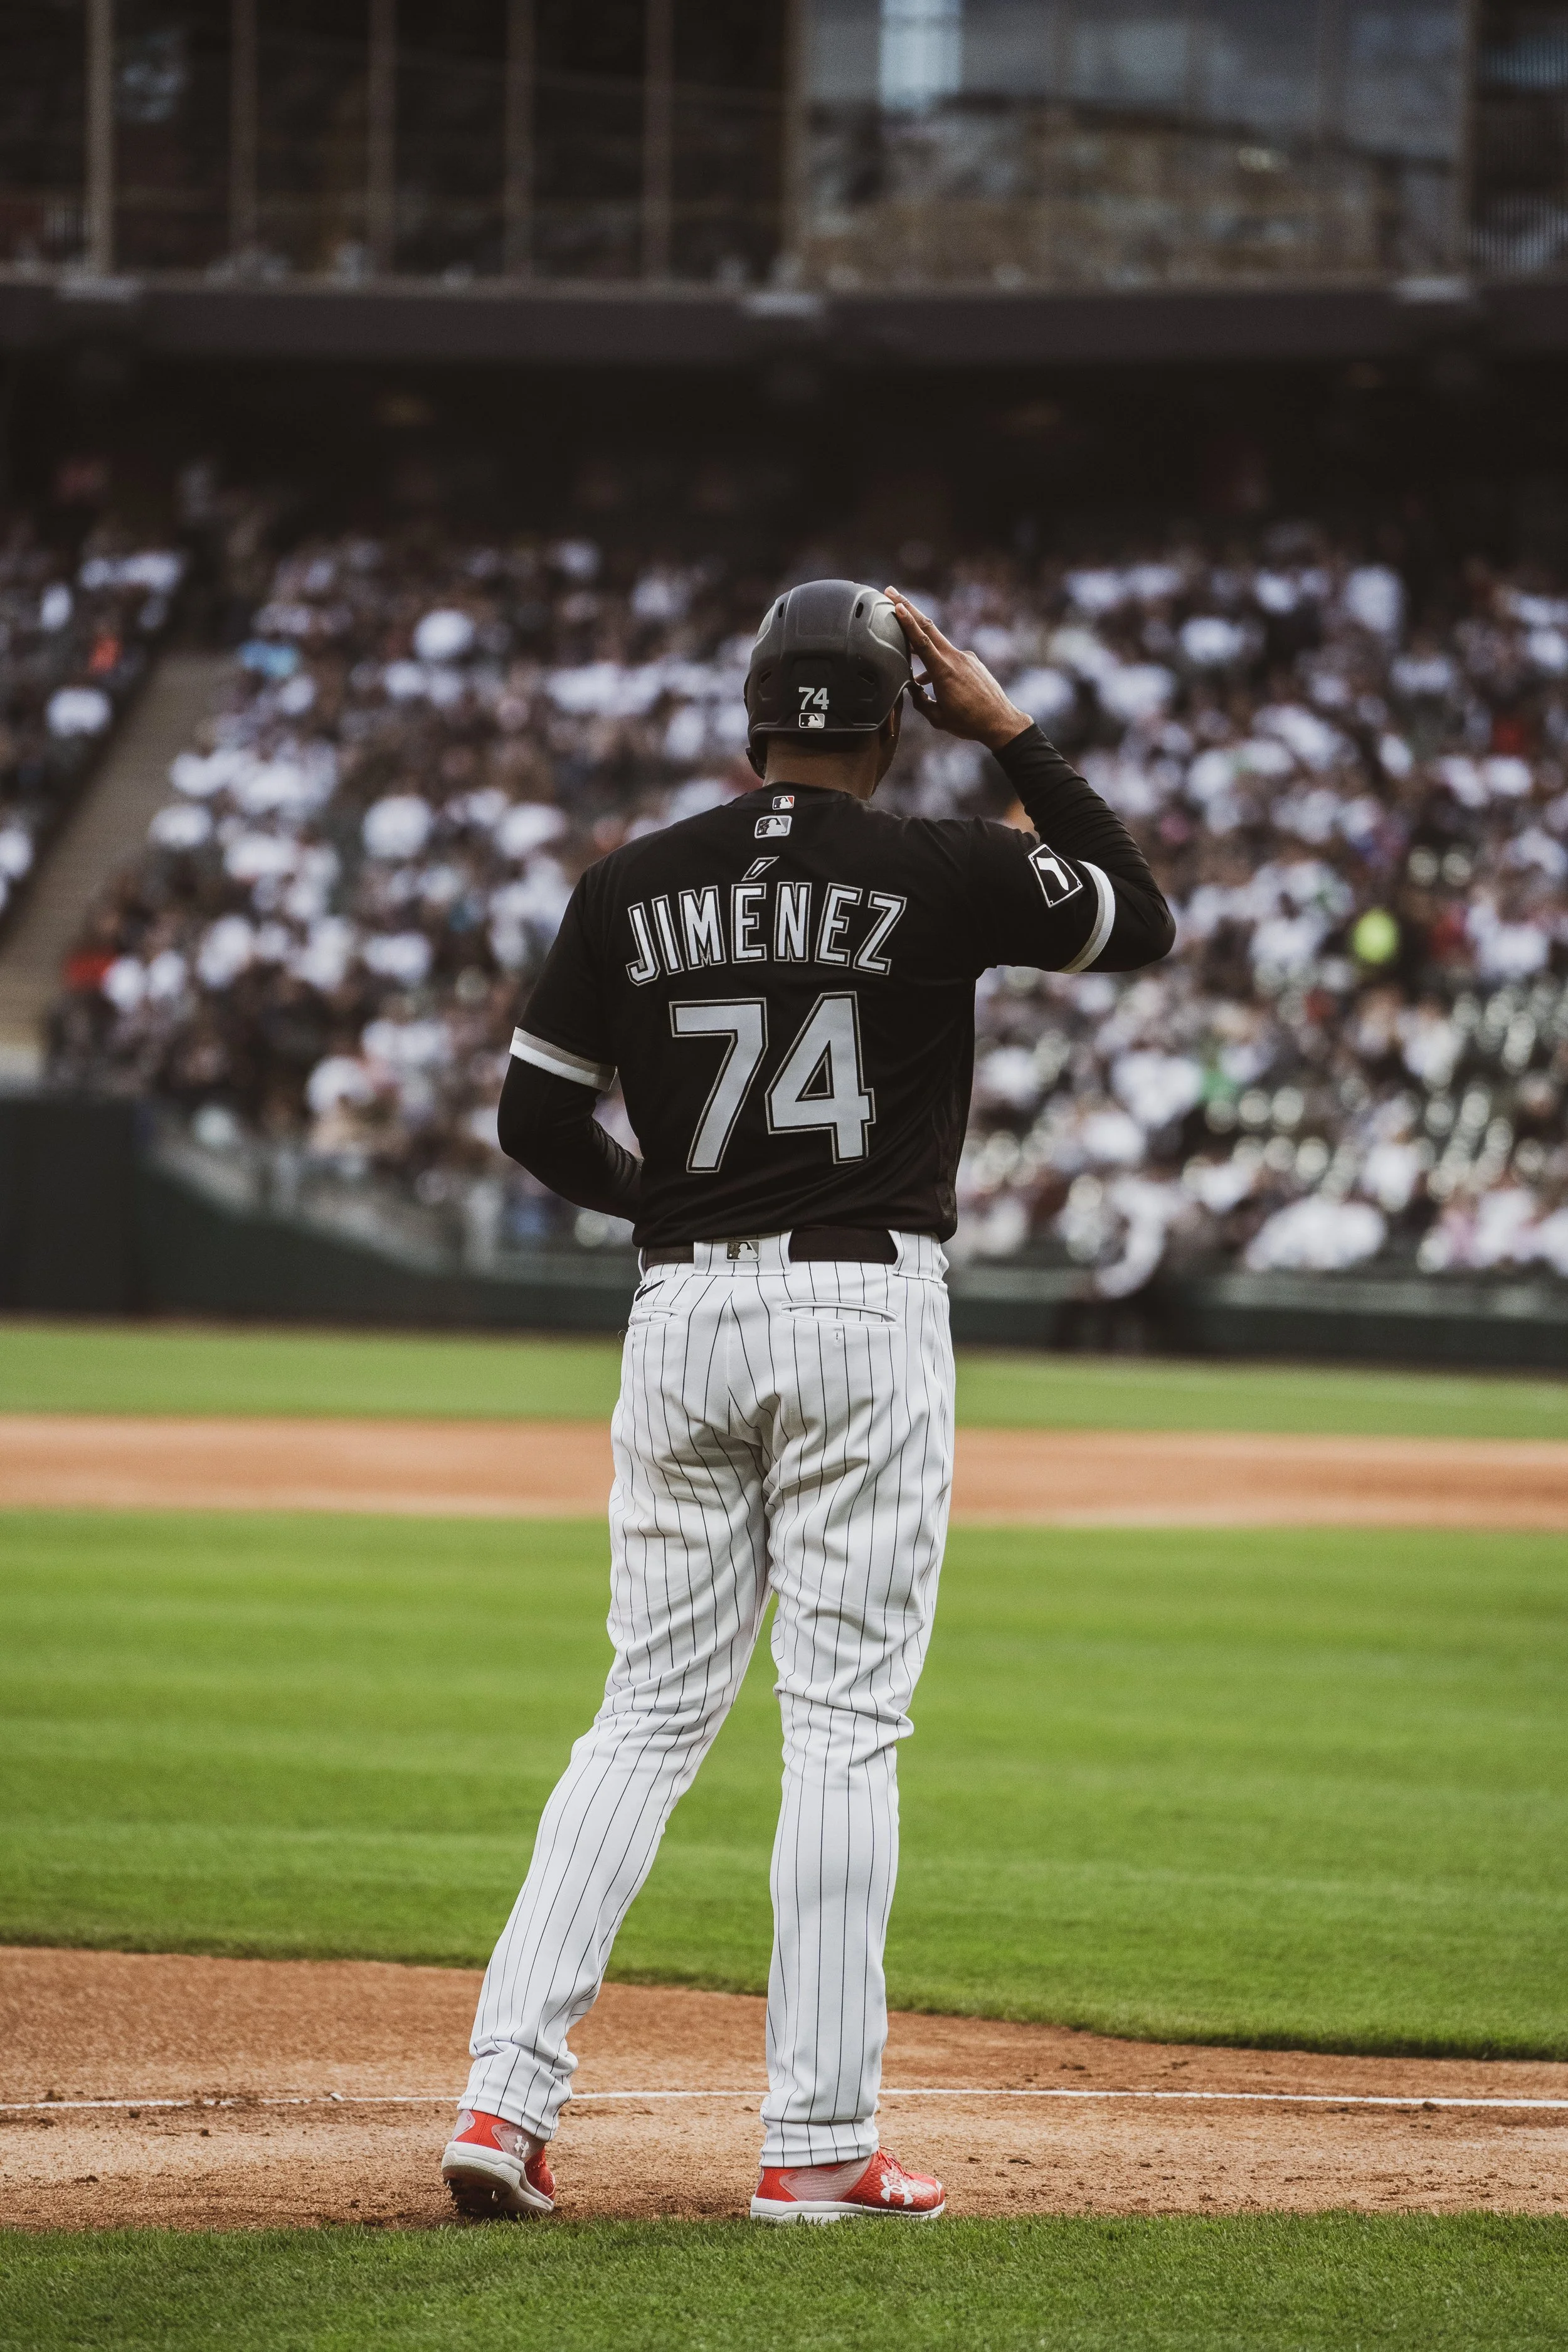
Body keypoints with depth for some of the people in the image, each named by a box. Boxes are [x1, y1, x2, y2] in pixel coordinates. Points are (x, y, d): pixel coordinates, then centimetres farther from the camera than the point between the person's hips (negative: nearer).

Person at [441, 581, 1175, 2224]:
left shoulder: (633, 888, 4)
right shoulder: (941, 873, -5)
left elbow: (536, 1119, 7)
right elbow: (1143, 919, 11)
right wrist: (1011, 733, 12)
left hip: (682, 1310, 3)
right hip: (866, 1309, -3)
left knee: (651, 1713, 10)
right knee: (844, 1727, 0)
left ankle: (508, 2093, 0)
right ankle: (817, 2139, 0)